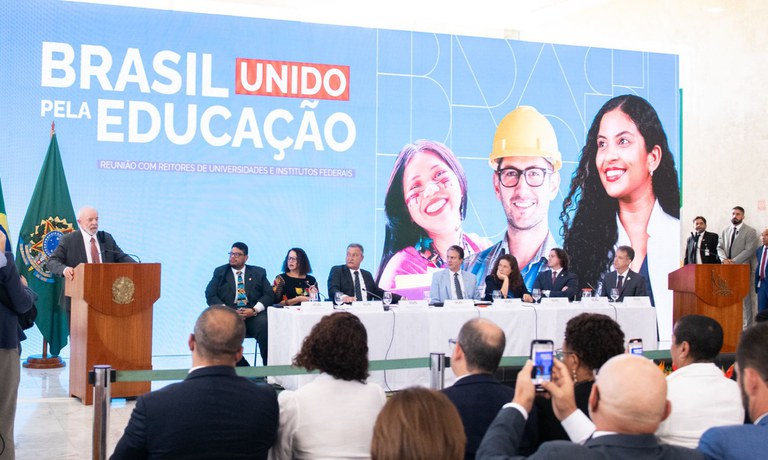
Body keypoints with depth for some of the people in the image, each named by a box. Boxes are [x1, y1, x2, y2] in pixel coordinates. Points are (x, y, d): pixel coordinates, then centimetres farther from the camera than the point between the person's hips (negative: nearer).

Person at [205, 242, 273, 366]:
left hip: (254, 314, 0)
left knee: (264, 325, -33)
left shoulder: (259, 273, 18)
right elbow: (210, 296, 6)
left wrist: (254, 310, -12)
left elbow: (268, 295, 7)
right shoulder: (220, 272, 17)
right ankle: (243, 368, -18)